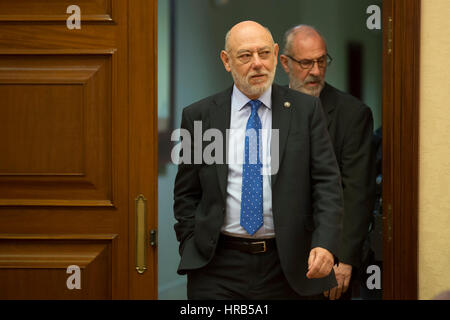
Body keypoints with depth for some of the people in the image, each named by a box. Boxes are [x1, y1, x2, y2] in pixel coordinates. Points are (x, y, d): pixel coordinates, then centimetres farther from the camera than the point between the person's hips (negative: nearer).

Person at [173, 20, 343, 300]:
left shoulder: (306, 109, 3)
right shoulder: (199, 116, 4)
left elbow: (327, 182, -2)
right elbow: (186, 195, 9)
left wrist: (325, 244, -16)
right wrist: (191, 253, -2)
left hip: (288, 268, 0)